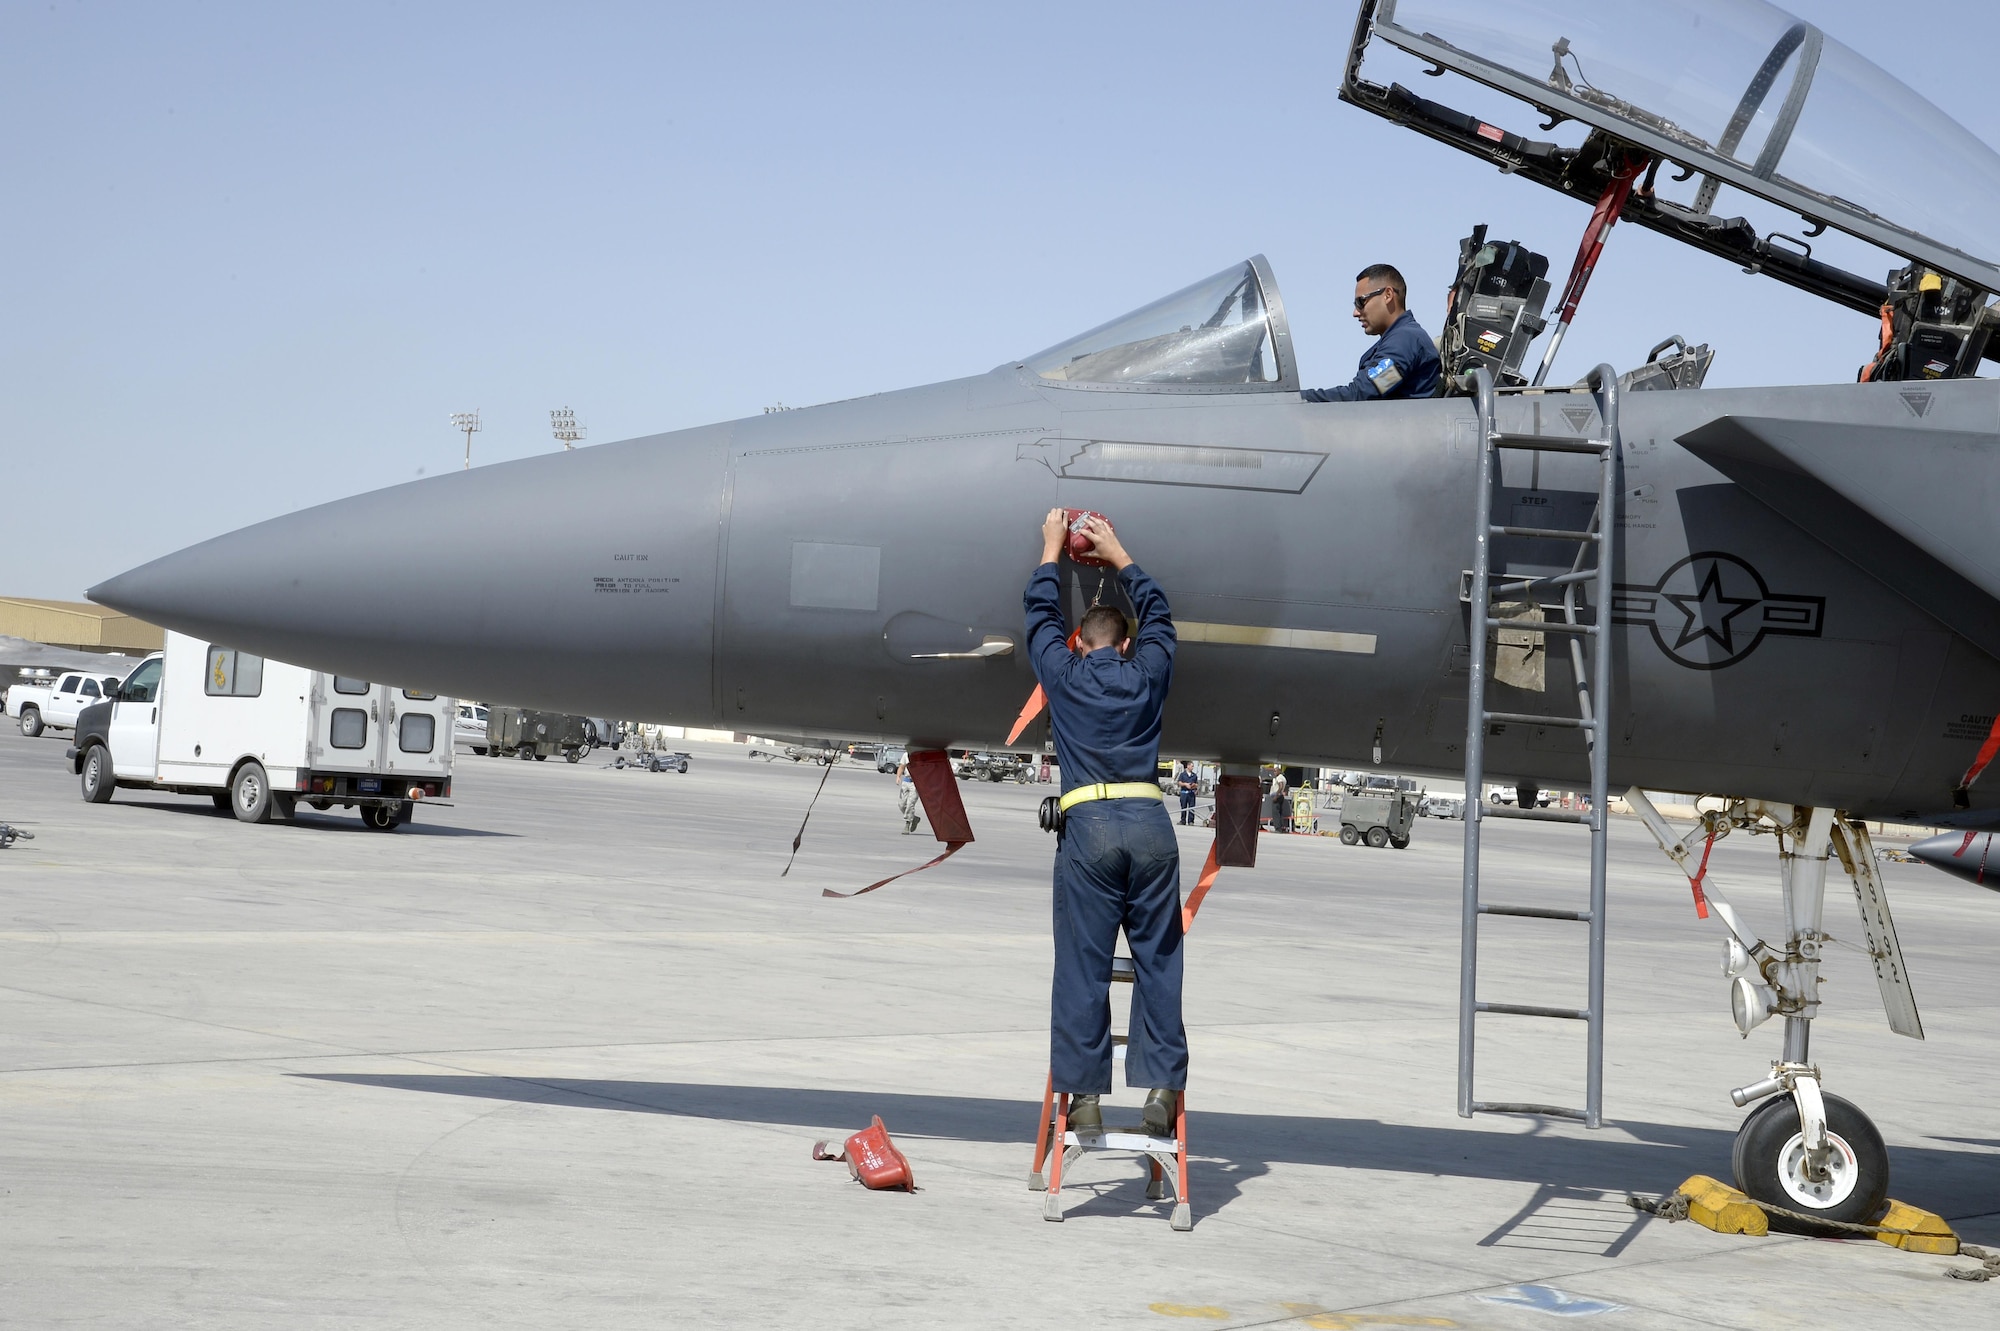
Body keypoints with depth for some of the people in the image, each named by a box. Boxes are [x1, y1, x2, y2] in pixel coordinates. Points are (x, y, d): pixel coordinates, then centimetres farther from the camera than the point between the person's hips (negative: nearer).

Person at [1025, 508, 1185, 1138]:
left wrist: (1053, 546, 39)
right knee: (1157, 960, 4)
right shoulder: (1148, 674, 15)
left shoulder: (1062, 673, 11)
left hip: (1088, 826, -1)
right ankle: (1160, 1086, 1)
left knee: (1083, 966, 0)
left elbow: (1041, 611, 28)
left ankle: (1085, 1095, 0)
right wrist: (1116, 554, 41)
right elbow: (1157, 611, 33)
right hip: (1150, 824, 2)